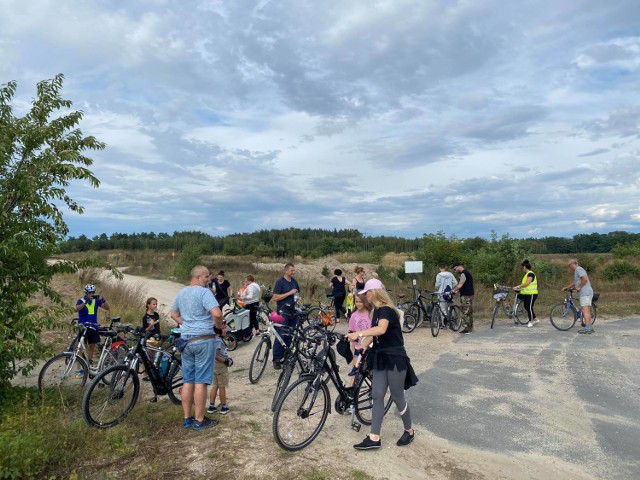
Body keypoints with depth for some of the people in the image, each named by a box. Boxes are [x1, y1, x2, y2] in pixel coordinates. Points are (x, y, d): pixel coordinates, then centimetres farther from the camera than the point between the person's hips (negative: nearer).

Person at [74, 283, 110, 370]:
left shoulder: (96, 301, 5)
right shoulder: (81, 301, -4)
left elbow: (107, 308, -2)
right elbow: (77, 309, -24)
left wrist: (103, 300, -19)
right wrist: (85, 302, -38)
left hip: (93, 326, 4)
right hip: (83, 326, -4)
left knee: (92, 345, 10)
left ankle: (90, 363, 23)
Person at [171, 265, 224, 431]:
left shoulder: (181, 293, 12)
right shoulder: (204, 292, -14)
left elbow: (174, 314, 24)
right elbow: (217, 313, -26)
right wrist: (218, 326, -8)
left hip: (186, 340, 8)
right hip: (203, 340, -7)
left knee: (188, 381, 13)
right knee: (201, 381, 0)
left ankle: (187, 418, 22)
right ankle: (199, 420, 8)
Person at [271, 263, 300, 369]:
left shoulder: (294, 281, 12)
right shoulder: (280, 282, -8)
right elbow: (275, 297, -13)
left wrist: (297, 296, 5)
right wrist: (289, 293, -17)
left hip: (293, 312, 7)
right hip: (283, 312, -6)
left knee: (290, 335, 9)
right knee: (280, 336, -7)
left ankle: (286, 356, 18)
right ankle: (276, 359, -2)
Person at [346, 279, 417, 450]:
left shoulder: (386, 310, -19)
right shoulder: (377, 310, 10)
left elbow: (381, 329, -38)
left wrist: (358, 334, -43)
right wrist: (363, 346, 6)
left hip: (395, 359, -9)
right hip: (381, 358, 9)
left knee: (397, 398, 5)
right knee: (377, 396, 5)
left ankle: (409, 431, 28)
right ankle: (374, 438, 9)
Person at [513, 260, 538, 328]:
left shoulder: (530, 274, -15)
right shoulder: (527, 274, 16)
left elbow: (527, 283, -24)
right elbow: (523, 283, 18)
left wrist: (518, 286, -23)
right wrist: (518, 287, 8)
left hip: (531, 294, -10)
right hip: (526, 293, 10)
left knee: (529, 307, -5)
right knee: (526, 307, 13)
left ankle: (530, 322, 6)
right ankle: (535, 319, 25)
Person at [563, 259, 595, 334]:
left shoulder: (578, 269, -9)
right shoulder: (577, 270, 23)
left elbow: (585, 279, -23)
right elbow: (575, 282, 33)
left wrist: (579, 287, -14)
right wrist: (566, 288, 29)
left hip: (585, 293, -11)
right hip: (585, 293, 11)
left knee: (585, 310, -15)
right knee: (587, 310, 12)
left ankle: (587, 328, -19)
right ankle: (590, 328, 16)